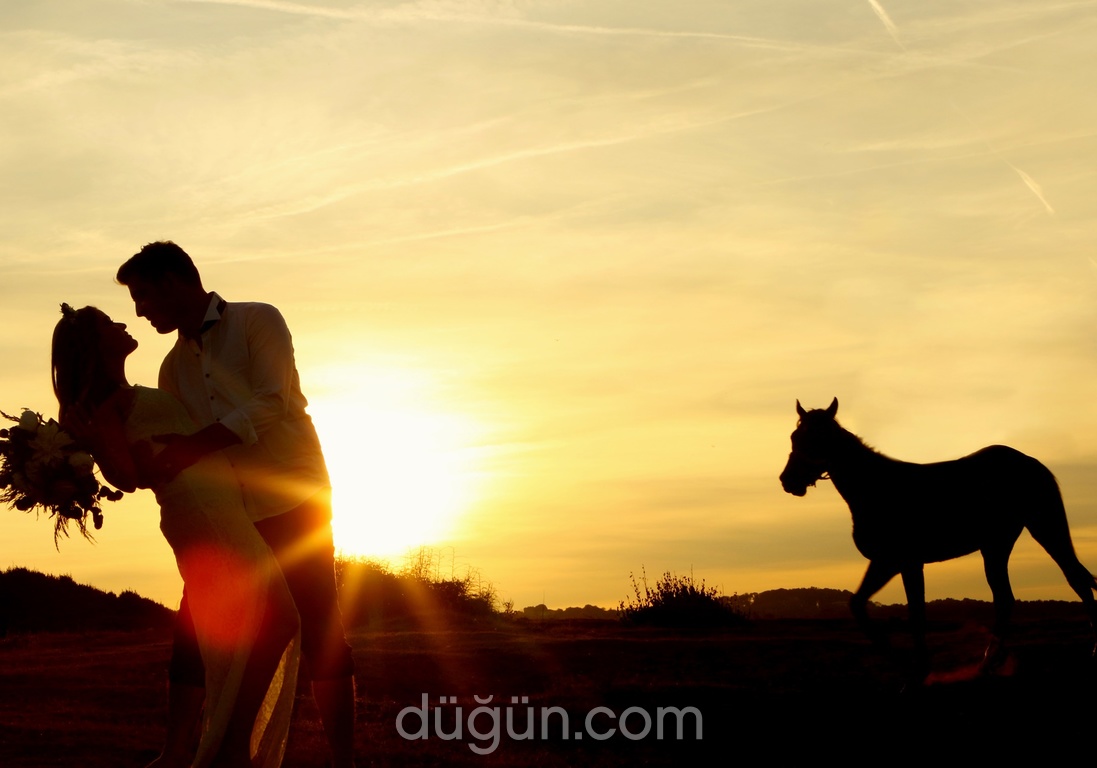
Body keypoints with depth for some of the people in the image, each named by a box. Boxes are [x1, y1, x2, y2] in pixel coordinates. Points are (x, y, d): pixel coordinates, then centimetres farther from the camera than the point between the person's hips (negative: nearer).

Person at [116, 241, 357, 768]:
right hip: (227, 515, 6)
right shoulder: (174, 367, 13)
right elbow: (156, 450, 11)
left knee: (320, 638, -5)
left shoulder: (257, 321, -4)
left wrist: (195, 445, -28)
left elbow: (270, 404, -18)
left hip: (294, 505, -6)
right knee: (192, 635, 3)